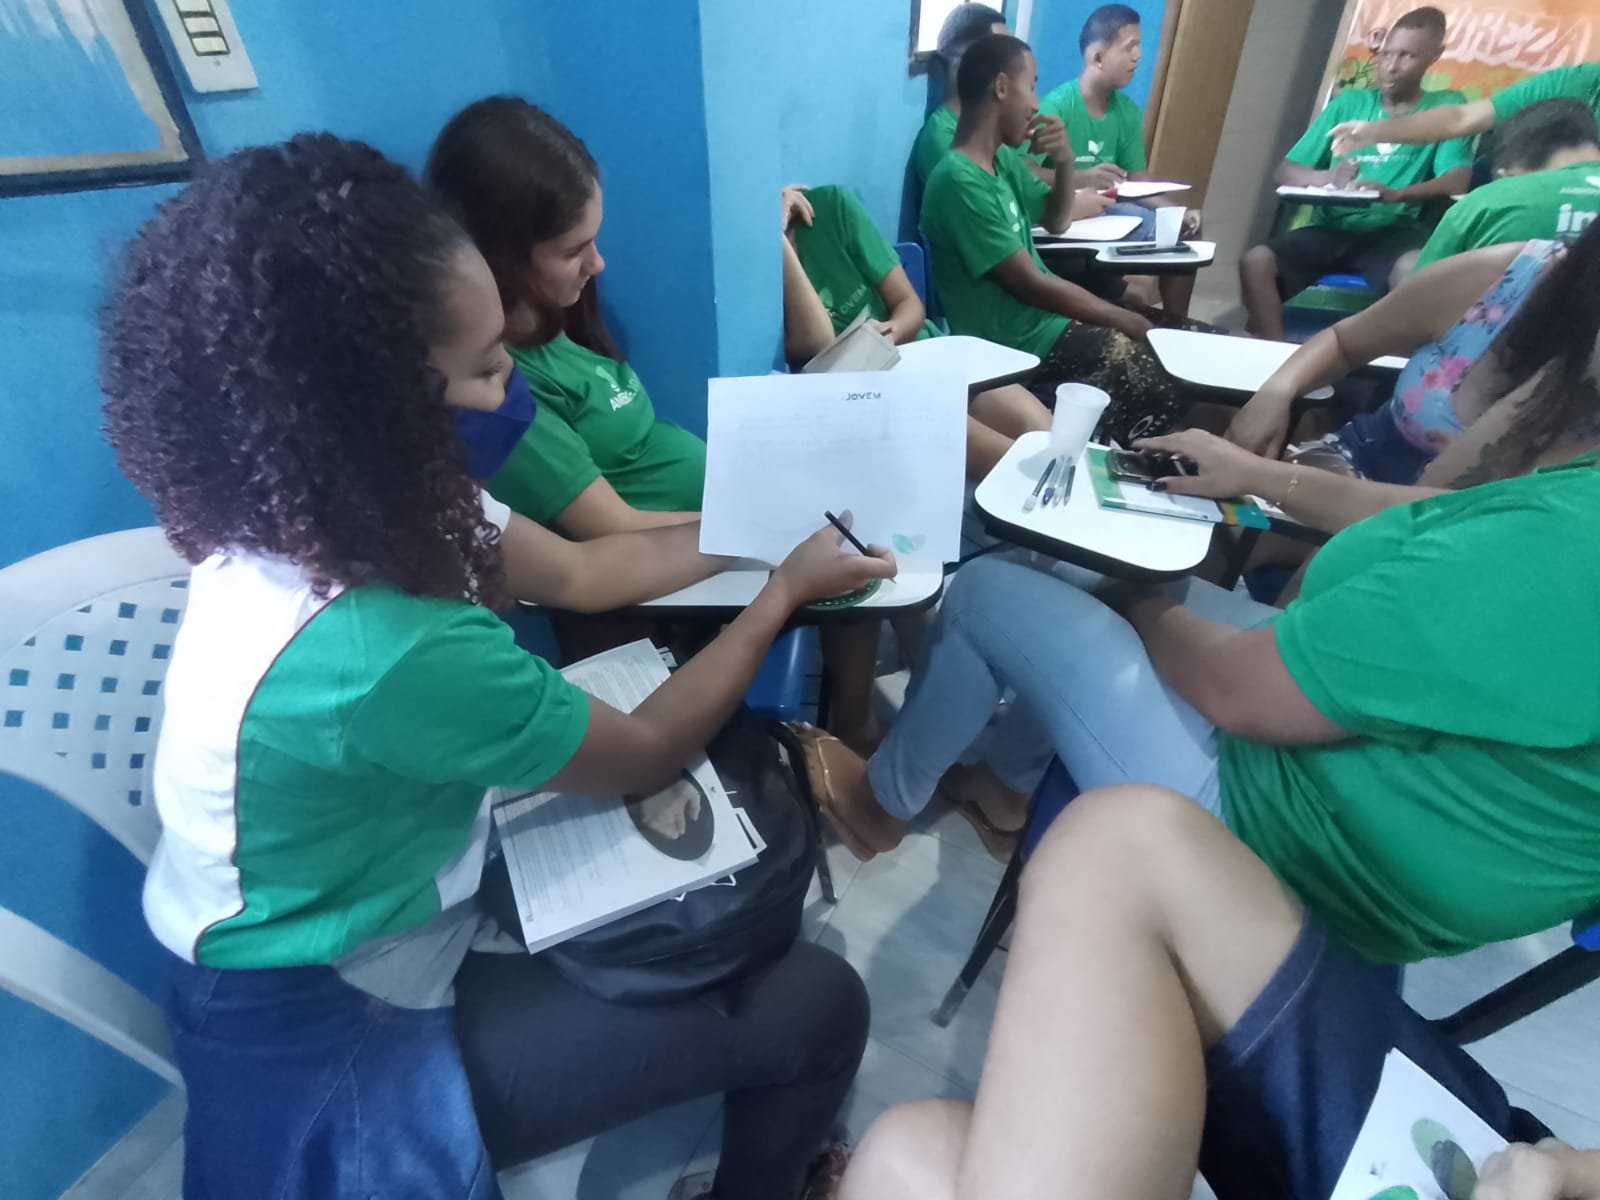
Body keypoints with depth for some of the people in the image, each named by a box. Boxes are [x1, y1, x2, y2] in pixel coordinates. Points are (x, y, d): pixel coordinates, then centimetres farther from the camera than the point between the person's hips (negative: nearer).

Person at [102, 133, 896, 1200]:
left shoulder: (317, 515, -12)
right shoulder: (382, 652, -39)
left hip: (346, 919, 8)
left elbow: (575, 569, -2)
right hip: (348, 1033, -7)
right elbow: (648, 756, -23)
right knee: (819, 1005, -4)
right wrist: (783, 593, -12)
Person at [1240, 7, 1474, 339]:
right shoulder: (1349, 102, 15)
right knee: (1256, 262, -26)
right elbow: (1286, 171, 8)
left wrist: (1396, 194, -28)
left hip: (1391, 232, -2)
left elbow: (1457, 181, -5)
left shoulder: (1447, 107, 9)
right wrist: (1324, 178, -16)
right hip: (1330, 228, 2)